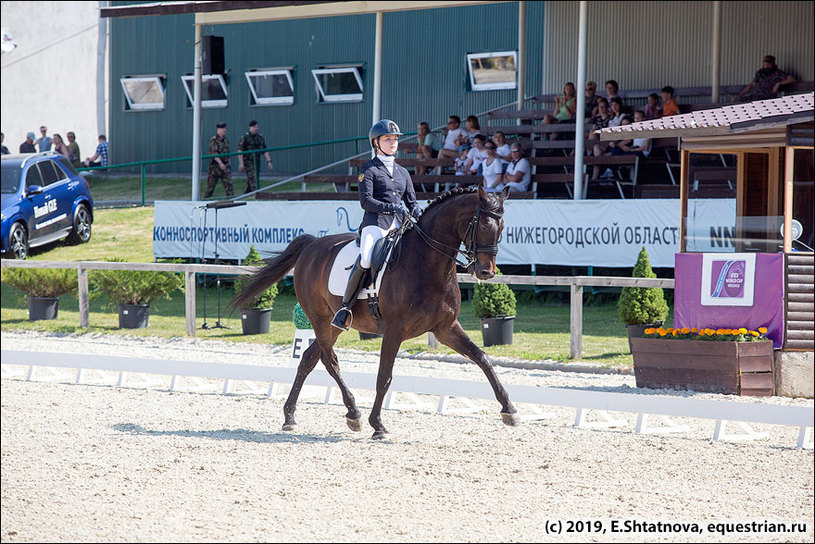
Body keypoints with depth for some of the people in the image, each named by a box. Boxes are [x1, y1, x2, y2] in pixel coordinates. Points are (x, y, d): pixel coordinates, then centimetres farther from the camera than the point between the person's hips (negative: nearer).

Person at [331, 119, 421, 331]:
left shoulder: (403, 173, 25)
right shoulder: (369, 169, 8)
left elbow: (411, 202, 21)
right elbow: (366, 201, -3)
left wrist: (417, 212, -3)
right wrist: (392, 208, -16)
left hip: (399, 226, 6)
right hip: (375, 223, -6)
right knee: (366, 260, -30)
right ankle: (346, 306, -20)